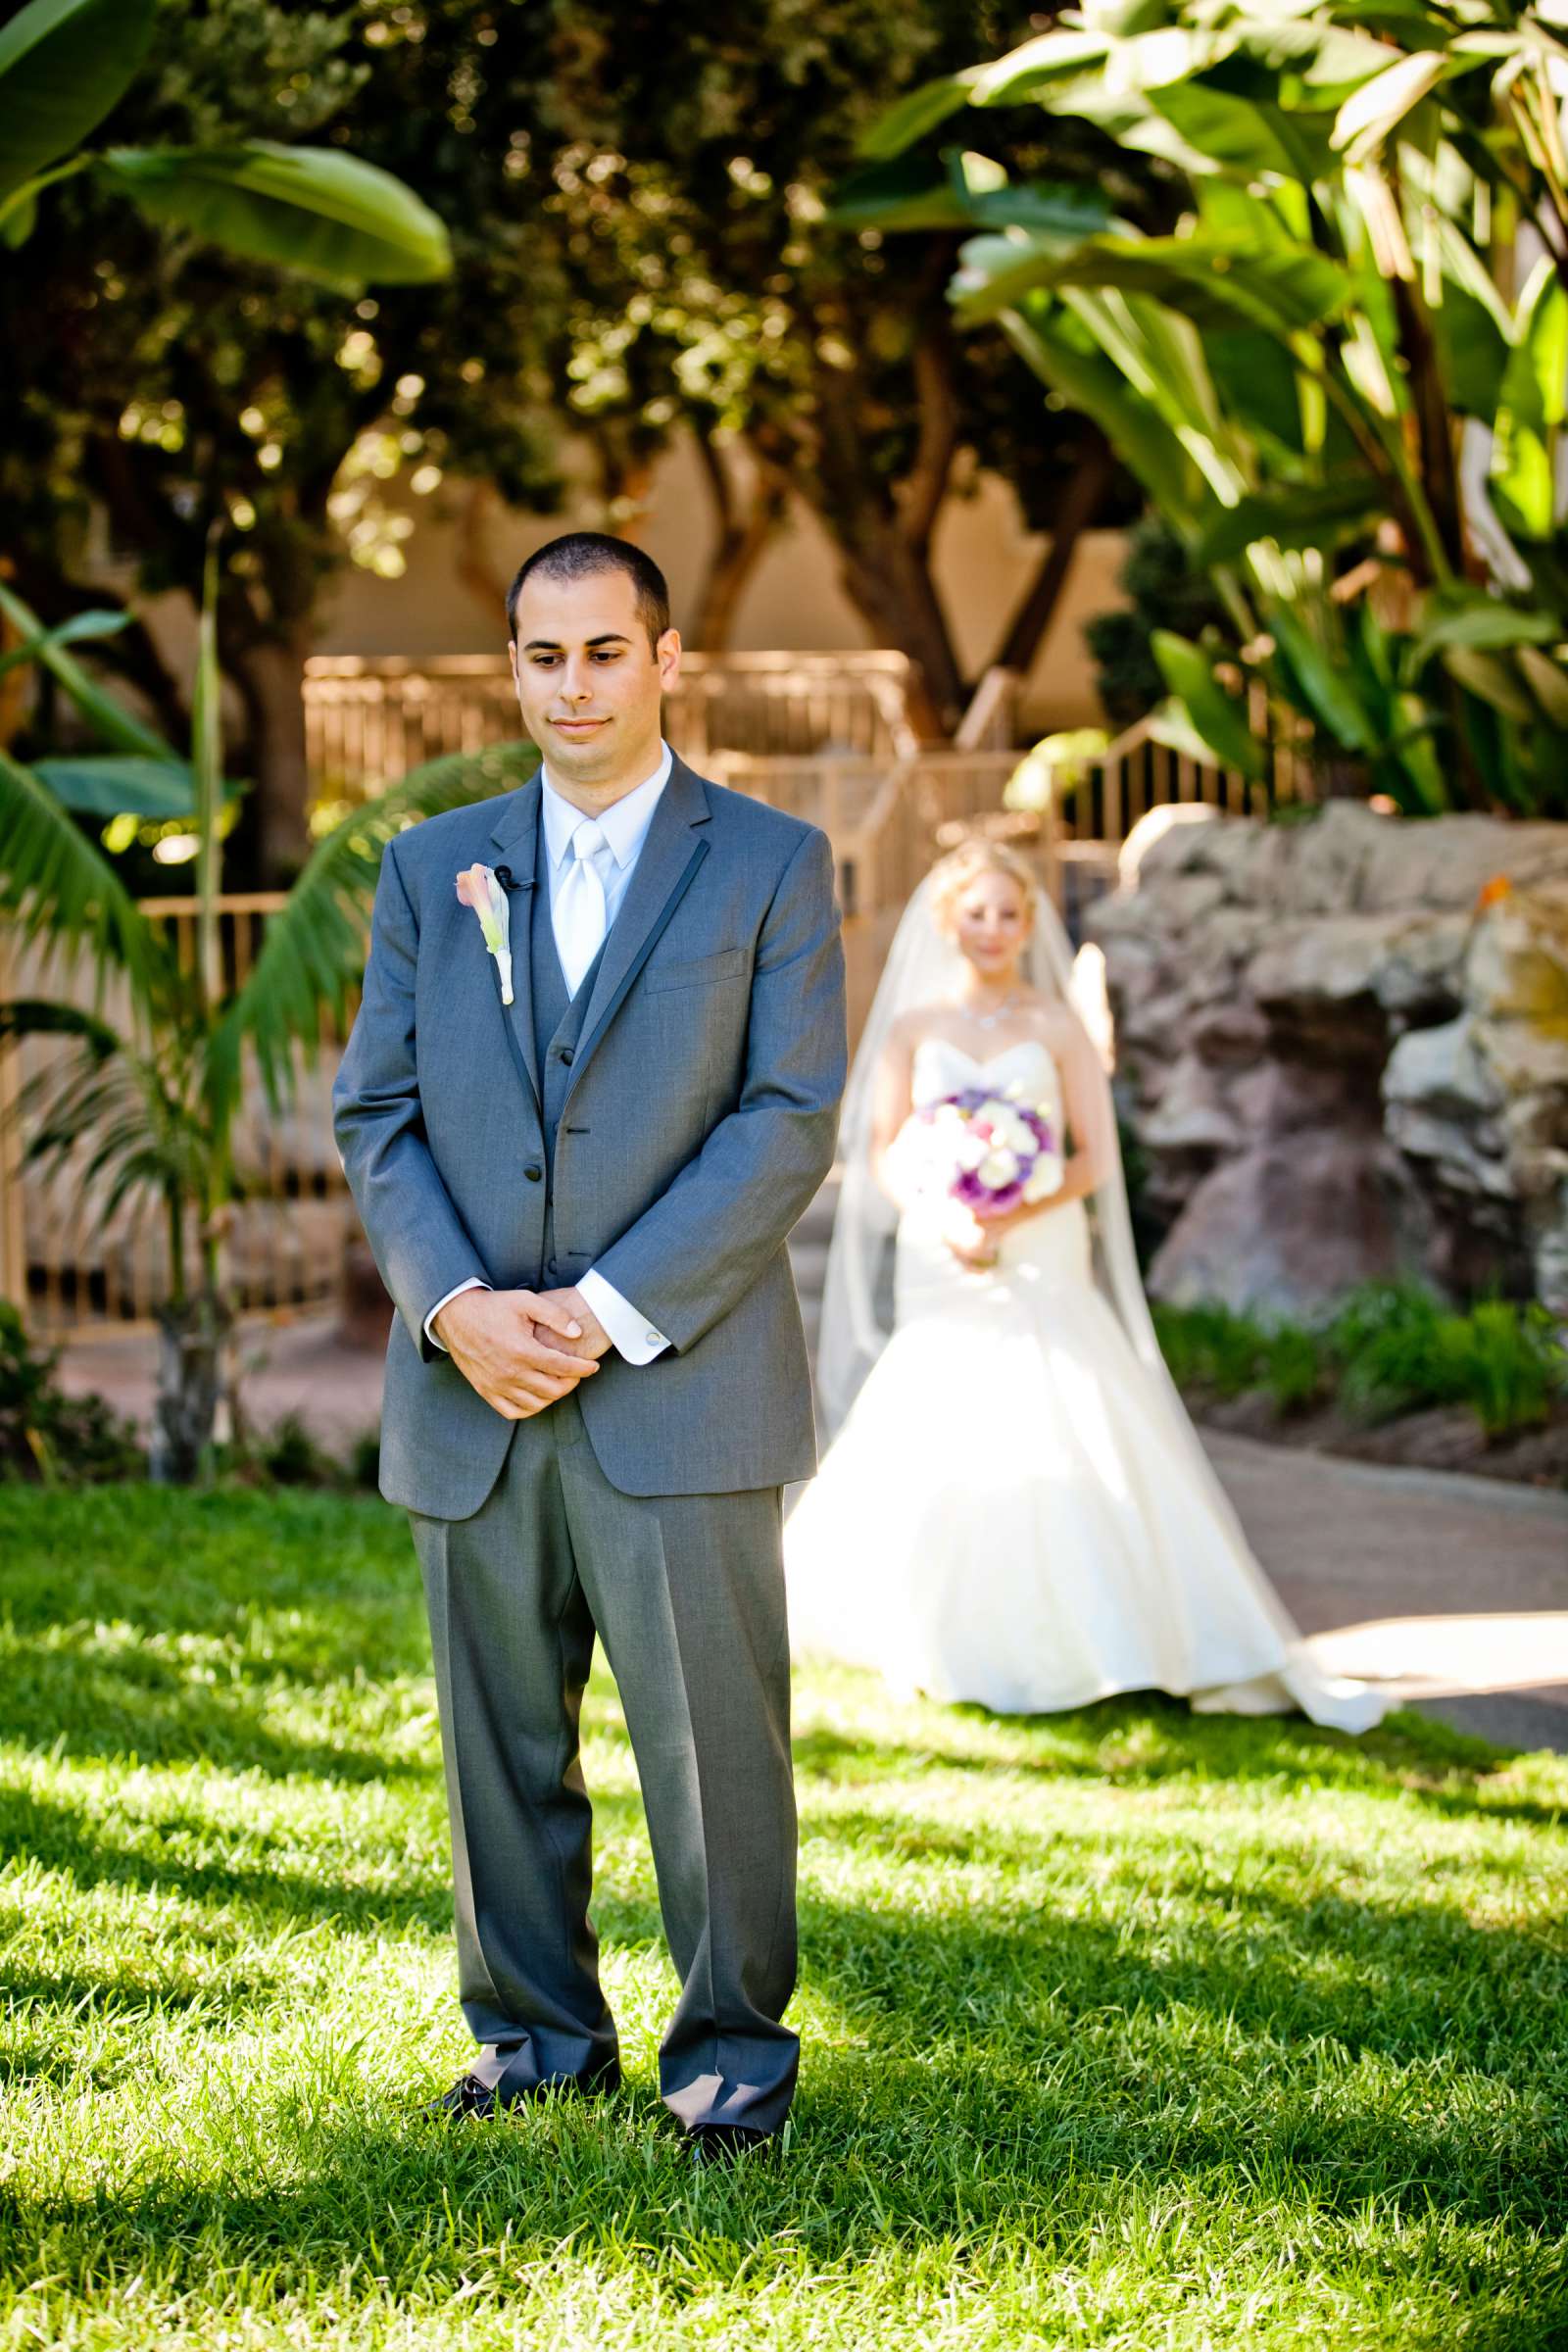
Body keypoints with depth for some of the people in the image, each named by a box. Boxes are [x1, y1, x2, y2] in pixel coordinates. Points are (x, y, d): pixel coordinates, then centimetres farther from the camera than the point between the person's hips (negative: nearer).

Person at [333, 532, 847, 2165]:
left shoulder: (770, 865, 3)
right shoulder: (431, 869, 12)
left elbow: (791, 1119, -5)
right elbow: (375, 1115, 8)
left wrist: (610, 1309, -13)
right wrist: (455, 1306, -9)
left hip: (677, 1387, -3)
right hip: (469, 1400, 3)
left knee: (712, 1733, -2)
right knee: (500, 1738, 9)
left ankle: (731, 2046, 12)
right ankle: (536, 2029, 22)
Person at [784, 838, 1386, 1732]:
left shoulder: (1057, 1027, 4)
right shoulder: (913, 1028, 7)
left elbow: (1095, 1157, 1)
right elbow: (883, 1154, 5)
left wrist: (1016, 1219, -14)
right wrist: (942, 1220, -13)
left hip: (1043, 1266, -1)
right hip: (941, 1270, 1)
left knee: (1076, 1443, -11)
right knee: (936, 1449, -2)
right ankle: (952, 1650, 14)